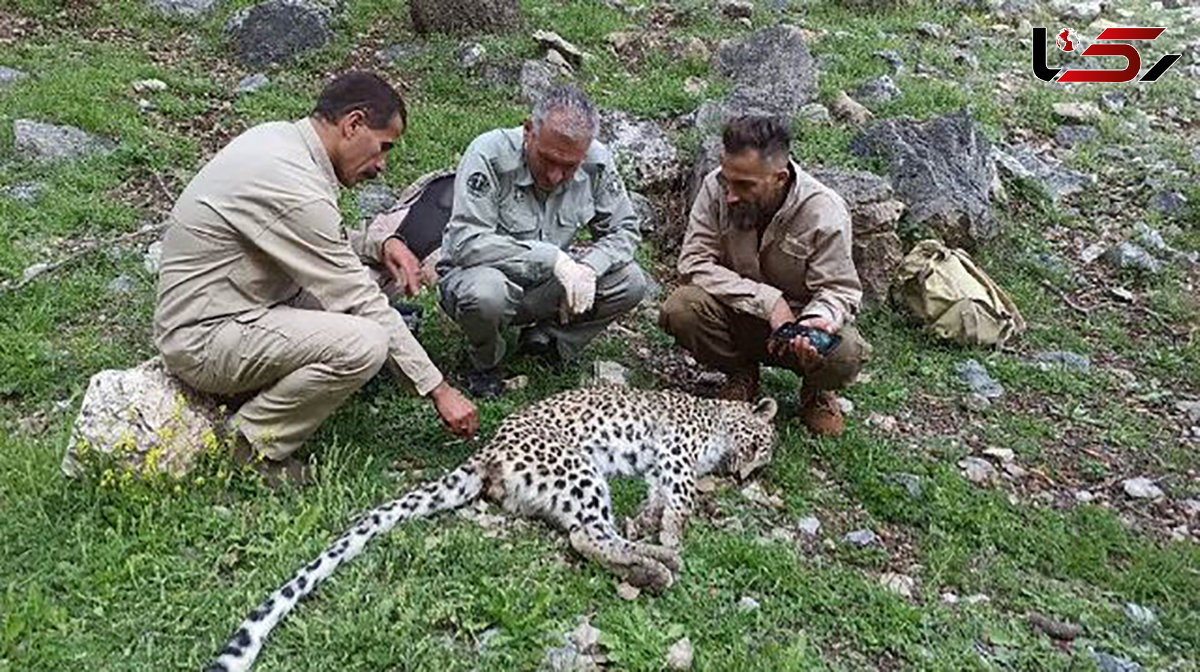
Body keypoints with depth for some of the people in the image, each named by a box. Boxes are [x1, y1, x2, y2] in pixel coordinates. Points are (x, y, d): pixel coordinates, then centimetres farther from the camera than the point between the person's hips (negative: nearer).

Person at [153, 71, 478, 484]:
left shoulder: (277, 137, 3)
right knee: (363, 343, -28)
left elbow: (320, 241, 19)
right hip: (202, 339, -10)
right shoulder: (295, 186, -25)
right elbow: (360, 301, -22)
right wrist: (438, 389, -15)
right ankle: (250, 444, -8)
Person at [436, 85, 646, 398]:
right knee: (485, 293, -39)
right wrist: (552, 258, -36)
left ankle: (545, 340, 6)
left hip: (547, 287, 4)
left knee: (631, 283, -14)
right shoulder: (490, 155, -25)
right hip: (482, 274, -4)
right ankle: (485, 363, -4)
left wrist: (588, 268, -23)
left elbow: (623, 229, -2)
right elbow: (466, 242, -32)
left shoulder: (597, 162, -12)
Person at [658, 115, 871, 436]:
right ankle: (742, 373, 4)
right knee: (681, 308, -28)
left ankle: (816, 389, 8)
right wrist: (767, 300, -28)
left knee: (844, 354, -33)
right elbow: (694, 262, -19)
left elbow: (839, 290, -14)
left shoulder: (825, 213, -21)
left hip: (800, 318, -2)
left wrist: (820, 320, -40)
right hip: (737, 315, 2)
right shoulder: (716, 188, -17)